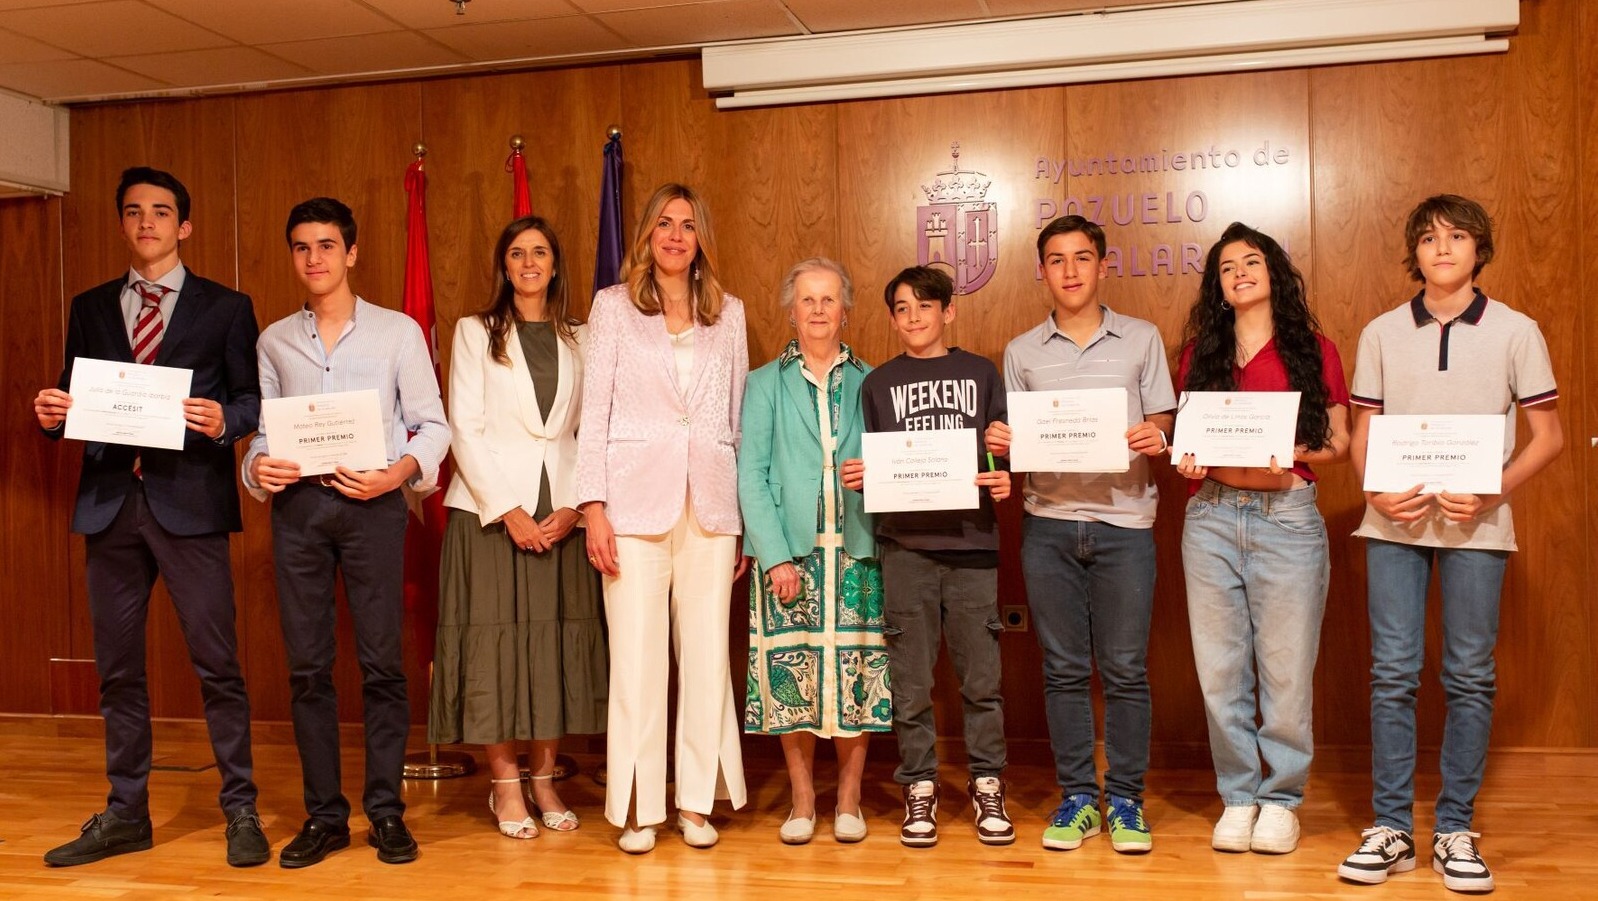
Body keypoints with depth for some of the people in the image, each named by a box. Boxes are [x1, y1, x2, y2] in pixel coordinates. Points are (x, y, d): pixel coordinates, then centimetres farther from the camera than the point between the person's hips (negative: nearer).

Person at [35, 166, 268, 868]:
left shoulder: (225, 308, 6)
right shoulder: (90, 309, 16)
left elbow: (254, 400, 1)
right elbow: (73, 400, 14)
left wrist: (224, 421, -19)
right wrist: (51, 412, -8)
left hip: (189, 502, -4)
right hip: (110, 501, 4)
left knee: (216, 663, -2)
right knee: (117, 668, 10)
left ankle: (240, 811, 9)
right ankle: (125, 814, 22)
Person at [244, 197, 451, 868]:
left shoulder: (398, 331, 5)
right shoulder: (275, 340, 14)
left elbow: (432, 424, 2)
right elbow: (262, 428, 15)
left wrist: (398, 473, -15)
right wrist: (258, 468, -6)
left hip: (372, 505, -3)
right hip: (297, 505, 3)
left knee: (381, 661, -2)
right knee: (306, 664, 4)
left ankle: (386, 812, 9)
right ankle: (324, 815, 14)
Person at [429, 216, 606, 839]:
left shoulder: (579, 340, 12)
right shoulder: (475, 333, 6)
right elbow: (464, 429, -2)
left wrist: (572, 506, -7)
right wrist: (508, 509, -11)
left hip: (562, 513, 2)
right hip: (490, 509, -2)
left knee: (558, 643, 1)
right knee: (494, 641, -4)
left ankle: (544, 779, 12)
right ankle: (504, 786, 7)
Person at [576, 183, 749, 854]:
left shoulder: (728, 313, 13)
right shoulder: (613, 306, 6)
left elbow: (739, 416, 12)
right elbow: (594, 412, 2)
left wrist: (748, 517, 8)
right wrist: (594, 505, -6)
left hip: (710, 503, 2)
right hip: (636, 497, -2)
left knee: (706, 652, 5)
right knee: (636, 655, -1)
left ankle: (697, 801, 17)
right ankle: (639, 807, 11)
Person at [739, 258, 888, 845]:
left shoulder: (870, 384, 13)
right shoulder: (765, 384, 10)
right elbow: (751, 475, 1)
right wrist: (775, 555, -8)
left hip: (855, 550, 1)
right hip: (789, 550, 0)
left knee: (856, 671, -1)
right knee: (791, 672, -1)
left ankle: (848, 801, 14)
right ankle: (801, 801, 15)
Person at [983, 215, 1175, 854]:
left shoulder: (1141, 339, 8)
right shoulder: (1022, 352, 11)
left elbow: (1164, 427, 7)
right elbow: (1013, 440, 13)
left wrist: (1156, 438, -14)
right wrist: (1000, 444, -8)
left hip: (1124, 521, -1)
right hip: (1048, 523, 2)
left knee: (1125, 669, 1)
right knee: (1064, 669, 6)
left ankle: (1125, 800, 13)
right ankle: (1077, 796, 17)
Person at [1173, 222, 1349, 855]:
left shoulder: (1312, 349, 7)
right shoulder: (1200, 353, 13)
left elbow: (1339, 443, 7)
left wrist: (1294, 453, -11)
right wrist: (1188, 460, -3)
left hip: (1288, 516, -2)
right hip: (1212, 514, 2)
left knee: (1286, 667, 1)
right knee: (1220, 666, 4)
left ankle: (1281, 797, 17)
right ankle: (1237, 795, 19)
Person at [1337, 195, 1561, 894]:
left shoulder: (1516, 332, 4)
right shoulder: (1381, 334, 8)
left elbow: (1548, 435, 4)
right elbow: (1361, 434, 9)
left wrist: (1491, 493, -12)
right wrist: (1377, 493, -10)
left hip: (1476, 525, -1)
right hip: (1394, 522, 1)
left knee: (1470, 677, 3)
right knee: (1392, 672, 0)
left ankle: (1454, 829, 14)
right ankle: (1391, 828, 9)